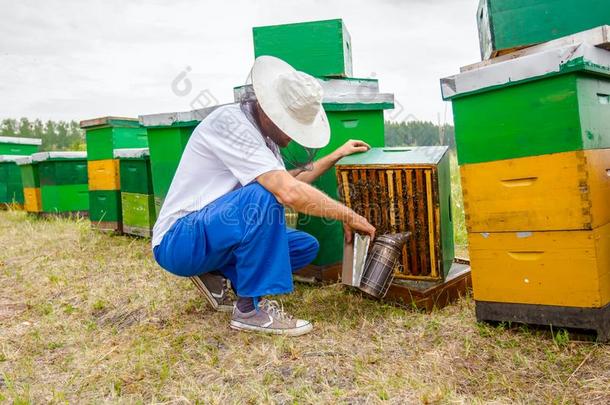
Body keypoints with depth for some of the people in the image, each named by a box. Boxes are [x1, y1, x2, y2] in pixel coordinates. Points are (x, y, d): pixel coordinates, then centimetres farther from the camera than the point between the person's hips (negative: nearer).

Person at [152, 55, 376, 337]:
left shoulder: (262, 132, 5)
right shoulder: (230, 121, -23)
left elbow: (287, 182, 20)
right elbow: (288, 193, -33)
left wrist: (336, 156, 19)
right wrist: (349, 216, -22)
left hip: (213, 234, 9)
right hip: (176, 241, -9)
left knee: (306, 247, 6)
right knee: (263, 198, -33)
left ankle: (217, 273, 9)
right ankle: (251, 309, -19)